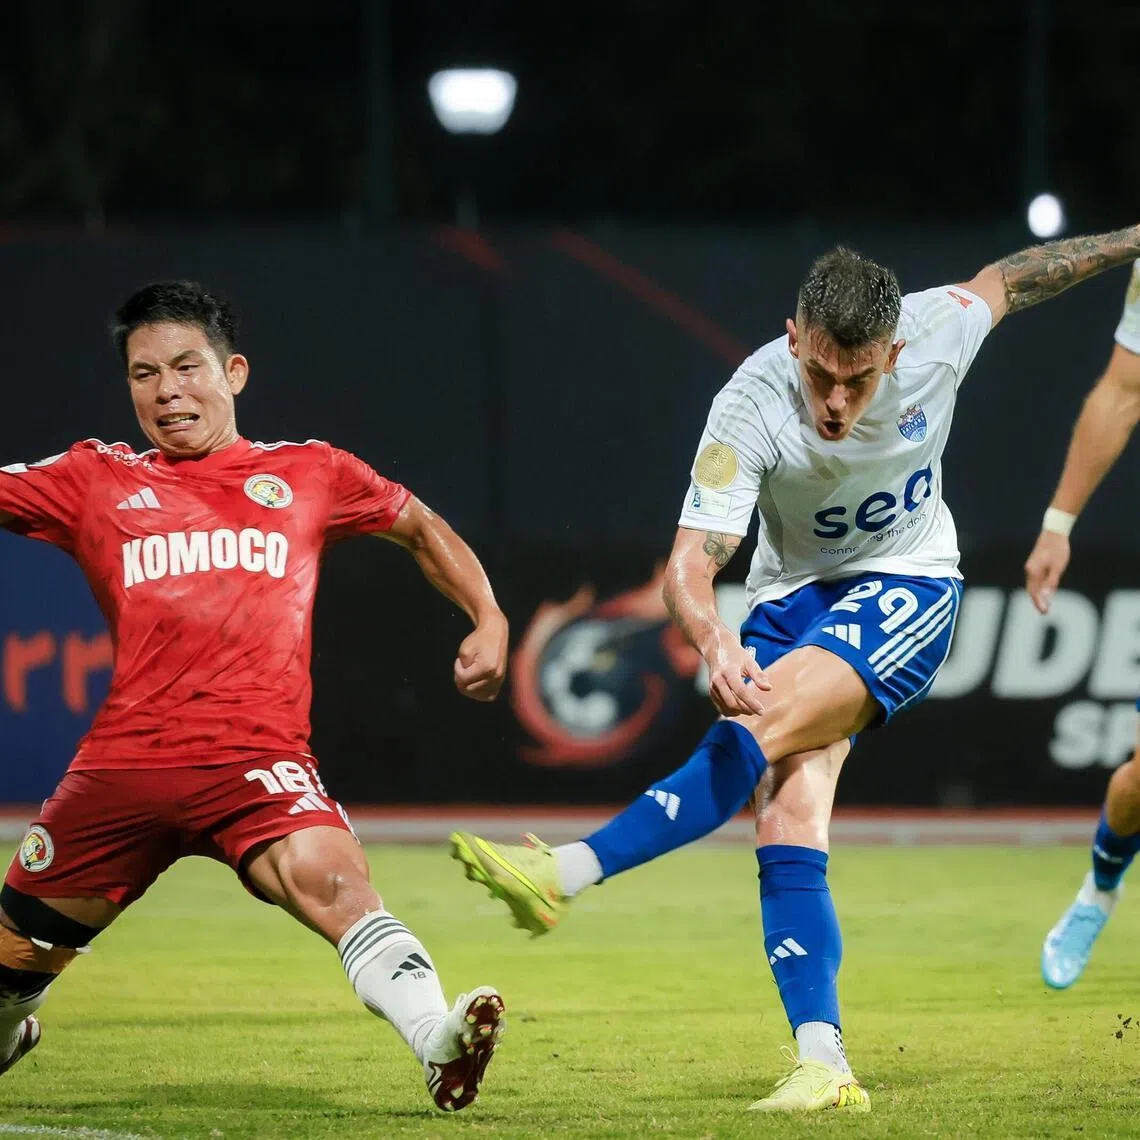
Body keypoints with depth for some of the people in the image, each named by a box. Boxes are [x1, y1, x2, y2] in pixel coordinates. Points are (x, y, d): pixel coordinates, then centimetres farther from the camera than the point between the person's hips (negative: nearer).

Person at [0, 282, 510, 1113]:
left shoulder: (308, 474, 15)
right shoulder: (97, 480, 14)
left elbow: (420, 527, 28)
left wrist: (489, 620, 16)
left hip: (257, 759, -2)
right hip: (123, 762, 2)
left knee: (331, 879, -32)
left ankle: (439, 1044, -49)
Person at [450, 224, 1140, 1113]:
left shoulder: (938, 330, -19)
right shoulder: (751, 408, -24)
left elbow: (1008, 278, 5)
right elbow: (690, 563, -29)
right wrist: (715, 643, -51)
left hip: (907, 590, -1)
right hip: (794, 598, 1)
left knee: (761, 730, -27)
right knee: (789, 818, -17)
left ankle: (567, 873, -35)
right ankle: (825, 1066, -20)